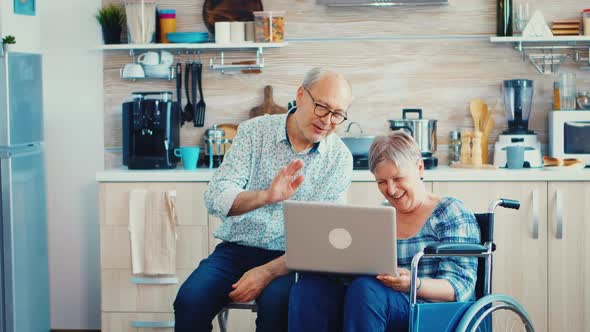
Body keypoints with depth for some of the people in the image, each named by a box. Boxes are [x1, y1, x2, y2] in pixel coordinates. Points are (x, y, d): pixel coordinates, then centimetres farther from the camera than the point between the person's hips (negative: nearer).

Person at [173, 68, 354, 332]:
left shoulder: (339, 158, -1)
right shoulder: (255, 131, 0)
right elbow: (215, 198, -11)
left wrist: (268, 271, -20)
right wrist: (265, 196, -31)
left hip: (287, 260, -1)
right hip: (236, 249, 1)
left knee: (276, 304, -33)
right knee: (190, 300, -25)